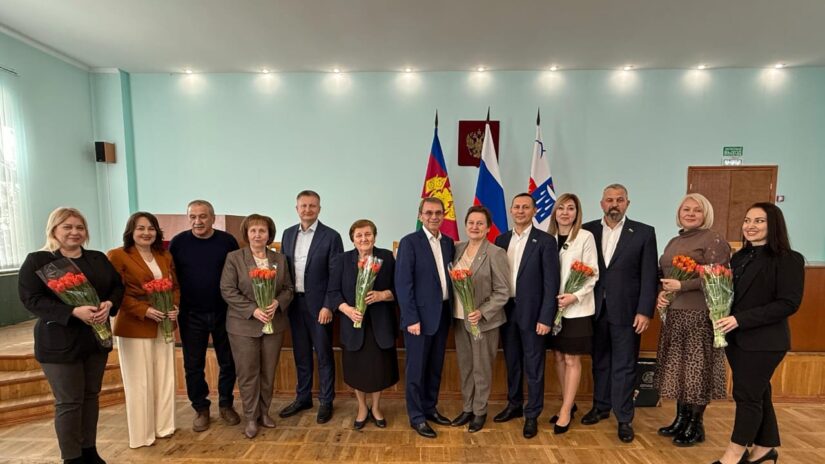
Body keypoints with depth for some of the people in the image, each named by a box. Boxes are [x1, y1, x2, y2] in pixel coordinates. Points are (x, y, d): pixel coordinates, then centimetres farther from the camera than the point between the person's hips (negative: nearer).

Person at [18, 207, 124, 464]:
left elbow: (118, 286, 8)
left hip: (97, 339, 5)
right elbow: (31, 299, -15)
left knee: (91, 395, 15)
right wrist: (73, 311, -27)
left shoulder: (99, 259, 7)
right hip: (59, 343, -5)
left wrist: (109, 304, -14)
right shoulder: (37, 261, -7)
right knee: (69, 401, 4)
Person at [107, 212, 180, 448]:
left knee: (164, 377, 11)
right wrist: (144, 310, -20)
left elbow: (175, 286, 12)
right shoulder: (118, 255, -7)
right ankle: (142, 433, 21)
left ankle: (163, 426, 27)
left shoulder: (165, 256, 10)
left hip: (163, 324, 5)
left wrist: (175, 307, -7)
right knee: (139, 381, 5)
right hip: (134, 326, -5)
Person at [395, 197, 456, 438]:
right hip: (420, 316, -6)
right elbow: (403, 283, -14)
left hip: (443, 314, 6)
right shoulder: (409, 242, -10)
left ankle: (430, 408, 35)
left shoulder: (449, 243, 8)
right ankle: (416, 416, 23)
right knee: (417, 369, 7)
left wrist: (451, 310, 4)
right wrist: (411, 318, -17)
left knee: (435, 367, 18)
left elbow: (450, 277, 12)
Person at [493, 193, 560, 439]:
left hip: (531, 312, -4)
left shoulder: (545, 241, -8)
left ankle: (532, 415, 23)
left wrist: (546, 317, -14)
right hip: (506, 310, 5)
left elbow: (551, 282, -10)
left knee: (533, 366, 7)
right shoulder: (501, 240, 7)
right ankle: (514, 405, 35)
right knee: (512, 362, 17)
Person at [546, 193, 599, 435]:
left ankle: (565, 411, 12)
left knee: (572, 360, 3)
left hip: (577, 308, -4)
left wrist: (575, 296, -19)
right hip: (553, 306, 5)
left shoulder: (586, 237, -6)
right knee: (558, 357, 12)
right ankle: (568, 403, 27)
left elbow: (593, 274, -7)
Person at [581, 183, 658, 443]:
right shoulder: (587, 230, 3)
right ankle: (601, 406, 33)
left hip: (626, 310, -2)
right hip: (595, 309, 2)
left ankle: (624, 418, 21)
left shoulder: (644, 233, -2)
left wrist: (645, 311, -10)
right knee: (599, 361, 16)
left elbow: (649, 276, -4)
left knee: (624, 366, 7)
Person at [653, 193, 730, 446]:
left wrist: (682, 286, -19)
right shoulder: (674, 242, 15)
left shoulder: (713, 240, -7)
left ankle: (696, 426, 18)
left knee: (696, 369, 3)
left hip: (700, 315, -7)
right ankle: (681, 418, 26)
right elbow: (664, 274, 18)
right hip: (674, 314, 7)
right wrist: (661, 293, 1)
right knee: (678, 368, 13)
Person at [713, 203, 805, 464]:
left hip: (764, 341, -6)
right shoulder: (739, 257, 9)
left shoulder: (788, 260, -10)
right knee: (757, 394, 17)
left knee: (747, 395, 2)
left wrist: (740, 320, -22)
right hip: (736, 338, 6)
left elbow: (789, 304, -17)